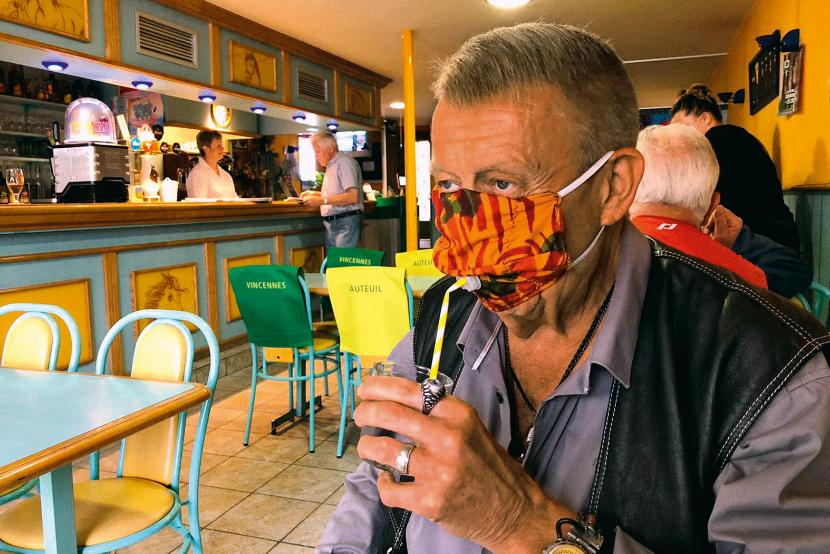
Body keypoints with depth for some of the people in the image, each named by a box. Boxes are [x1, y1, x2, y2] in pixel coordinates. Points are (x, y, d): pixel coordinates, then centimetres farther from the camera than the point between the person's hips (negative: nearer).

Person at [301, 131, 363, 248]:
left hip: (346, 223, -9)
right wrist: (315, 194, 16)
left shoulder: (345, 163, -11)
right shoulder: (331, 166, 19)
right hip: (331, 224, 9)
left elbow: (353, 197, -22)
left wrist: (323, 200, -20)